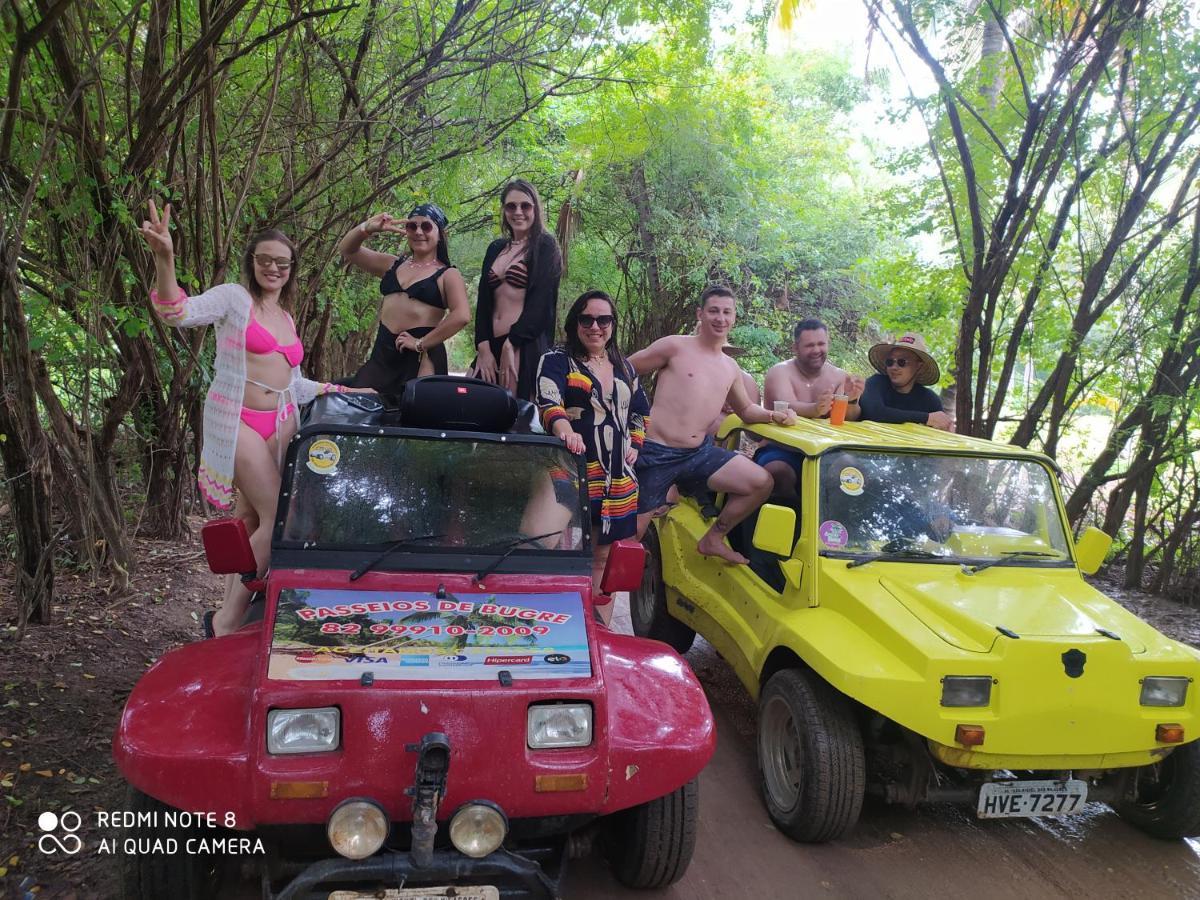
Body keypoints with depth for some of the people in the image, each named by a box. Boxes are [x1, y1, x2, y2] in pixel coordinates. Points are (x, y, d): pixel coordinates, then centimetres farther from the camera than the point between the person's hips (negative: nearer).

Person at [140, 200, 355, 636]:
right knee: (279, 518, -13)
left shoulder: (287, 318, 18)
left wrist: (340, 391, 22)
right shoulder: (234, 297, -2)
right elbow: (179, 313, -21)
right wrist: (164, 261, -37)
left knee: (249, 521, 9)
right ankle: (226, 620, -3)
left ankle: (231, 609, 17)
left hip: (280, 424, 7)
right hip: (237, 421, -7)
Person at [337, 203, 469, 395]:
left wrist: (421, 343, -15)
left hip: (422, 356, -5)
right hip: (383, 352, 5)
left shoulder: (447, 275, 0)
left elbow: (461, 315, -16)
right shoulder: (393, 264, 17)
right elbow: (347, 250, 18)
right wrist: (368, 228, -2)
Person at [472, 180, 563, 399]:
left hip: (526, 345, -6)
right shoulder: (495, 249, 19)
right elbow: (483, 300, 12)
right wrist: (483, 347, -2)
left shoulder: (545, 246, 3)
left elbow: (541, 301, -7)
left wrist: (510, 344, -13)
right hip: (491, 343, 6)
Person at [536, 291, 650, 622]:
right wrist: (563, 427, -39)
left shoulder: (624, 368, 18)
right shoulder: (557, 361, -1)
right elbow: (548, 403, -19)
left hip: (619, 481, 6)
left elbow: (641, 411, 31)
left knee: (604, 560, 10)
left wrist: (634, 444, 17)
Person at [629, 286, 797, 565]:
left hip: (701, 452, 6)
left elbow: (746, 410, 28)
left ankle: (713, 539, 10)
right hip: (656, 453, -5)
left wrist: (774, 416, 9)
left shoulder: (730, 369, 15)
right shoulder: (675, 347, -5)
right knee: (629, 535, -4)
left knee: (762, 483, -7)